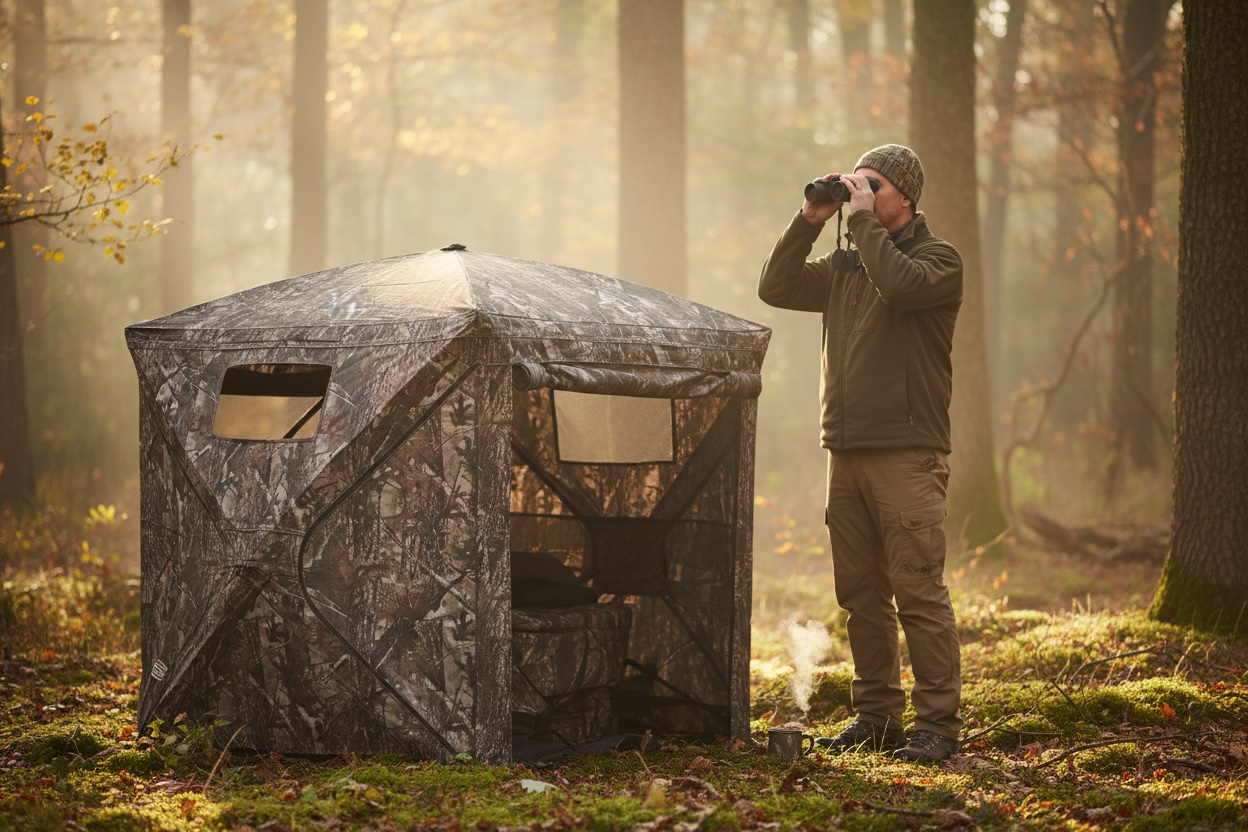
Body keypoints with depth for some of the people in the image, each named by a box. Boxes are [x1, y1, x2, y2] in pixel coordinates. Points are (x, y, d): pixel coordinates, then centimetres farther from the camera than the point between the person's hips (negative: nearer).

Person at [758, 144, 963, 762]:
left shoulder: (938, 259, -1)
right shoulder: (843, 266, 19)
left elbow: (899, 284, -22)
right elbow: (775, 288, 12)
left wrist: (864, 218, -12)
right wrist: (810, 221, 5)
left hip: (907, 455, -7)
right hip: (846, 453, 7)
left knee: (918, 592, -10)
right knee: (860, 594, 9)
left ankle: (938, 724, -7)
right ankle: (876, 716, 16)